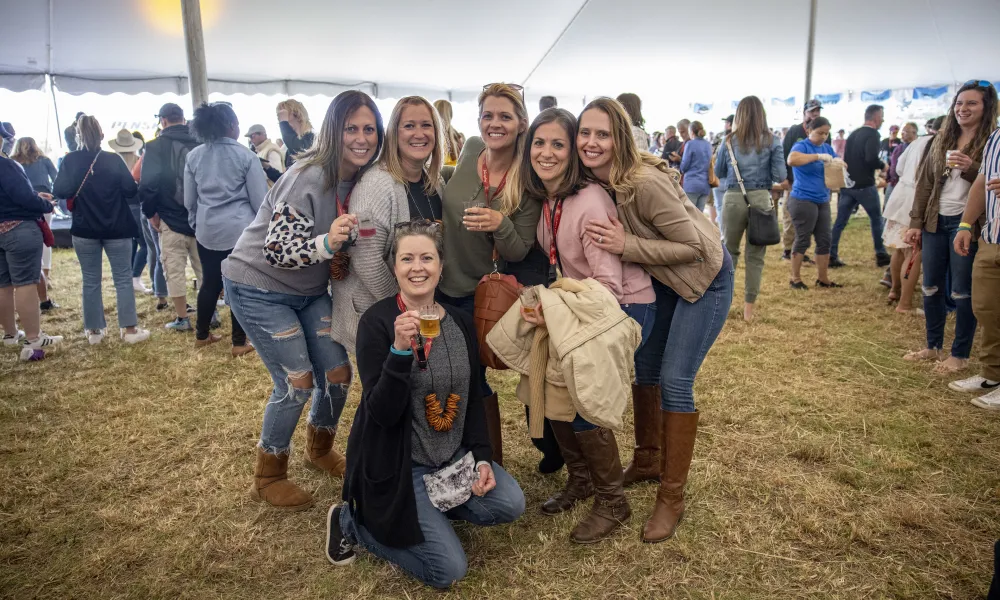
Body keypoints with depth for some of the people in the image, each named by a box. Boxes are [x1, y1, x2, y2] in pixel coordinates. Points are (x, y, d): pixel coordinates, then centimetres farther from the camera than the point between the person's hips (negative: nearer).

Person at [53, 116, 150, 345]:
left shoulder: (70, 161, -4)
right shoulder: (113, 160, -6)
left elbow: (59, 191, -6)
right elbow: (131, 190, -9)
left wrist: (77, 192, 13)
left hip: (84, 230, 1)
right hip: (117, 229, -1)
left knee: (90, 281, 10)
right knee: (123, 279, 4)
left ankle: (94, 331, 14)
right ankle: (129, 329, 2)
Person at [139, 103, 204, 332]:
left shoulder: (156, 146, -6)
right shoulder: (200, 143, 4)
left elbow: (148, 183, -13)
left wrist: (150, 212, 0)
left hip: (171, 218, -4)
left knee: (175, 270, 4)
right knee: (205, 267, 13)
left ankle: (182, 318, 7)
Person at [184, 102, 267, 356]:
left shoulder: (193, 156, 5)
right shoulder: (246, 156, -8)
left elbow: (189, 199, 13)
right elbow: (260, 200, -6)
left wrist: (195, 223, 28)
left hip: (207, 231, 5)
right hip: (240, 230, -5)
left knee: (210, 282, 17)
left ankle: (202, 335, 30)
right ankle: (239, 343, 10)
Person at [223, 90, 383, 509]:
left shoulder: (365, 178, -3)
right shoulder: (309, 178, -26)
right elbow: (276, 249, -29)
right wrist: (326, 244, -43)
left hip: (309, 290, 7)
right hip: (258, 288, -7)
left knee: (338, 373, 5)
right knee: (297, 383, -8)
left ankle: (319, 450, 34)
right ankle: (267, 479, 16)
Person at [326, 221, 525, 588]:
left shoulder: (461, 321, 1)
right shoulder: (377, 321, -16)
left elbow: (472, 398, 9)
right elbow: (382, 413, -22)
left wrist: (482, 457, -2)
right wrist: (400, 350, -35)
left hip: (454, 457, 6)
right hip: (397, 464, -6)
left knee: (511, 504, -11)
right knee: (449, 570, -8)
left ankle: (429, 513, 12)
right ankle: (352, 521, 11)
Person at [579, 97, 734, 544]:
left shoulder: (645, 183, -33)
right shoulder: (592, 182, -10)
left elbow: (695, 245, -28)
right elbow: (605, 246, 7)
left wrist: (626, 247, -33)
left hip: (704, 277, -7)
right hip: (663, 277, 8)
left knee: (675, 380, -10)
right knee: (644, 366, 13)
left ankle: (672, 499, 5)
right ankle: (649, 460, 35)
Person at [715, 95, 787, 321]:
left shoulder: (729, 141, 4)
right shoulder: (771, 141, 1)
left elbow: (718, 173, 14)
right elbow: (780, 176, -2)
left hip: (734, 199, 1)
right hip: (761, 199, 0)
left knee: (729, 251, 13)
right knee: (756, 255, 7)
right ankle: (748, 308, 11)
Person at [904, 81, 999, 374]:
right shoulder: (941, 140, 11)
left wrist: (971, 170, -24)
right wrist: (915, 222, 6)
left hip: (966, 223, -5)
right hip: (935, 221, 5)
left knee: (962, 291, 0)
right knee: (931, 287, 11)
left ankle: (960, 355, 12)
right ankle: (933, 346, 25)